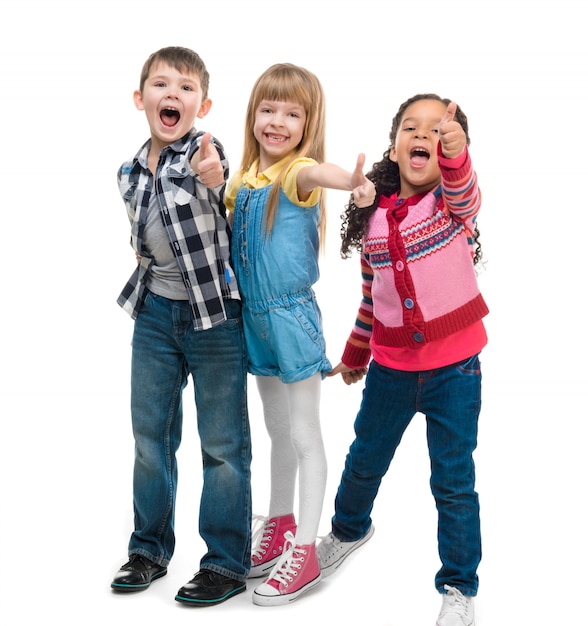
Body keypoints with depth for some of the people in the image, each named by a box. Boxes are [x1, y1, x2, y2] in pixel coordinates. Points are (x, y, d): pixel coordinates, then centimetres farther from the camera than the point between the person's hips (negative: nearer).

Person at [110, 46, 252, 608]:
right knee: (150, 434, 14)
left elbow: (214, 179, -39)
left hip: (215, 313, -6)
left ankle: (226, 562, 16)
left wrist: (209, 176, -59)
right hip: (156, 312, 6)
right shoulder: (130, 172, 5)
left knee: (222, 443, 3)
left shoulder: (204, 155, -14)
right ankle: (150, 549, 31)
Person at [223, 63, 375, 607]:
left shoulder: (297, 172, -15)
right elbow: (231, 234, 14)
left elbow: (315, 172, -40)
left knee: (304, 436, 2)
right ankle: (280, 528, 35)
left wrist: (350, 180, -62)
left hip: (292, 316, -7)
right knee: (278, 432, 20)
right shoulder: (245, 176, 6)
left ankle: (304, 551, 11)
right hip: (255, 317, 7)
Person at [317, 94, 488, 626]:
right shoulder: (373, 217, 1)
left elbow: (462, 191, -38)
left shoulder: (454, 200, -11)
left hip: (454, 367, -4)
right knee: (365, 461, 22)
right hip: (391, 368, 4)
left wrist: (455, 151, -59)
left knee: (454, 481, 4)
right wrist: (355, 353, 20)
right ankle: (350, 529, 51)